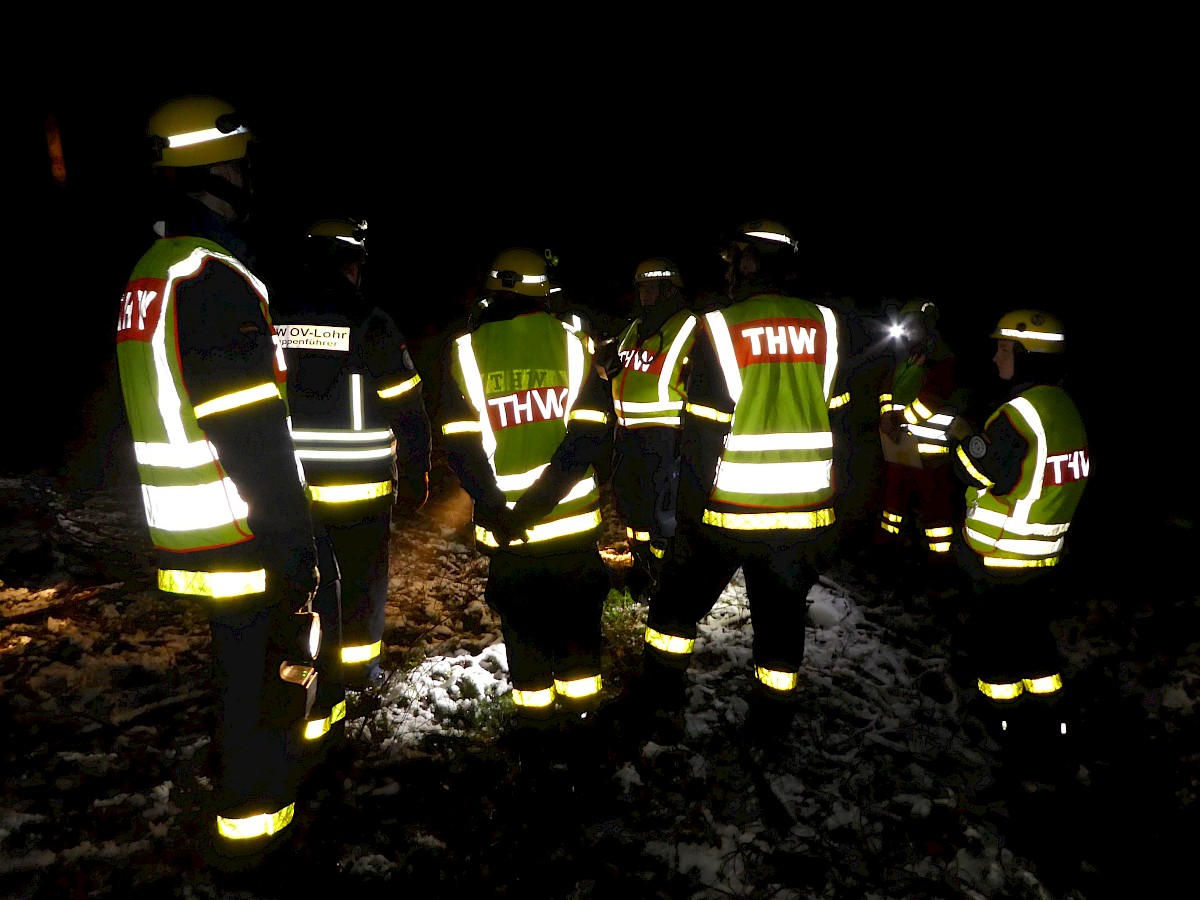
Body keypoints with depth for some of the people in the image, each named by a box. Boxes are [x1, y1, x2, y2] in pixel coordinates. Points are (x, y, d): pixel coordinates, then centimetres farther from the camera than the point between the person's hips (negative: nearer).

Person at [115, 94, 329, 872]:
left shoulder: (148, 276, 11)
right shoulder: (216, 279, -19)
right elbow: (254, 435, -24)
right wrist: (294, 547, -19)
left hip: (191, 537, 9)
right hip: (247, 540, -9)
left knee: (242, 668, 25)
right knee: (272, 677, 7)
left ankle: (241, 790, 45)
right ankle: (254, 834, 23)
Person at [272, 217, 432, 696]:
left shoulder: (273, 319, -1)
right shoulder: (369, 322, -12)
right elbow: (408, 410, -11)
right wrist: (415, 478, 0)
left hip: (292, 487, 4)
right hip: (360, 488, -3)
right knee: (362, 577, 13)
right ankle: (358, 670, 24)